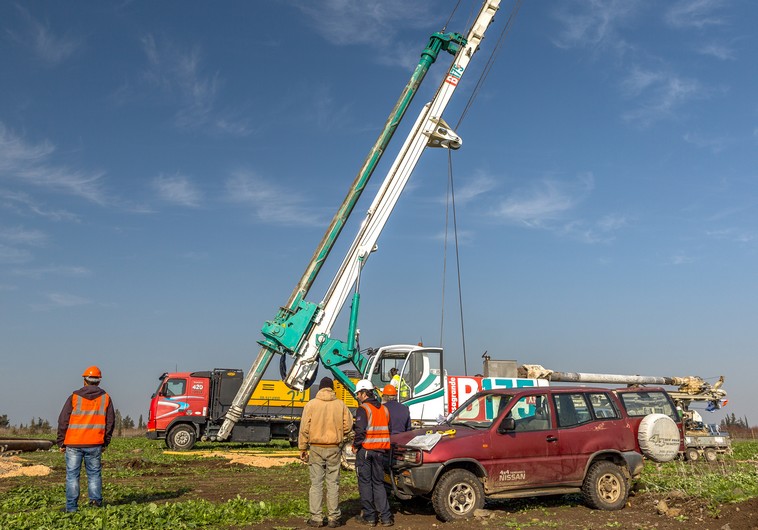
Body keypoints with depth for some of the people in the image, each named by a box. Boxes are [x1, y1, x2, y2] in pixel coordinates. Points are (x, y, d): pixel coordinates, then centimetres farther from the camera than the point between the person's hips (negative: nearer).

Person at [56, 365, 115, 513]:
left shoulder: (74, 397, -1)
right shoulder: (106, 398, 5)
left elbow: (63, 421, 0)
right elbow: (110, 422, 7)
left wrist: (61, 442, 8)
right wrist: (105, 443, 15)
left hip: (73, 443, -1)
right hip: (95, 444, 1)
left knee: (72, 474, 5)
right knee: (94, 473, 13)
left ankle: (71, 506, 6)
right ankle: (96, 499, 5)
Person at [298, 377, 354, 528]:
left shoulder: (311, 404, -4)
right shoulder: (340, 404, -1)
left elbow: (304, 429, -5)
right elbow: (348, 425, -1)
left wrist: (302, 448, 2)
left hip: (315, 448, -1)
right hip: (334, 449, 1)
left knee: (316, 483, 6)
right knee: (333, 483, 8)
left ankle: (316, 518, 8)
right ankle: (333, 518, 12)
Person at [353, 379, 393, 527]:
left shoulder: (363, 409, -11)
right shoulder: (384, 409, 11)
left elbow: (361, 431, -19)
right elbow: (387, 430, 15)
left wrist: (355, 445, -6)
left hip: (365, 450, -6)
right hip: (380, 451, 6)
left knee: (365, 483, 5)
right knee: (379, 483, 12)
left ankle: (369, 517, 9)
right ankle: (386, 517, 5)